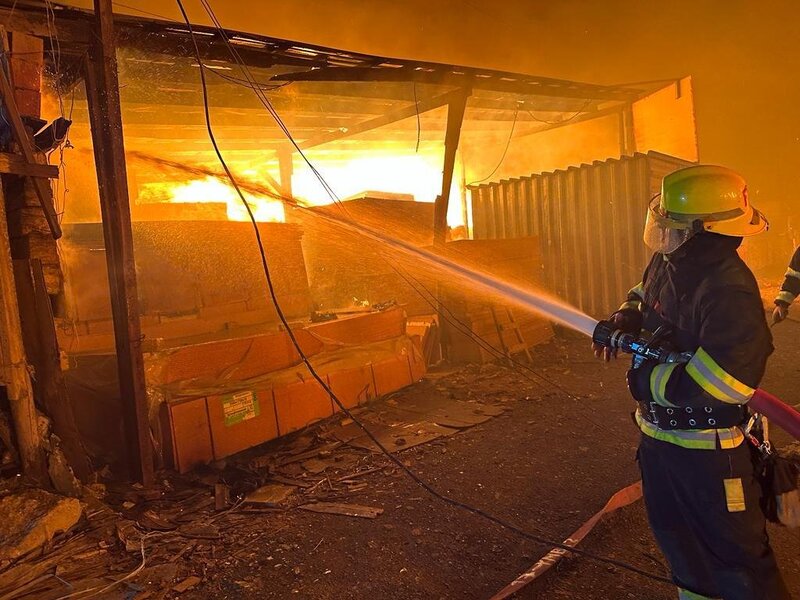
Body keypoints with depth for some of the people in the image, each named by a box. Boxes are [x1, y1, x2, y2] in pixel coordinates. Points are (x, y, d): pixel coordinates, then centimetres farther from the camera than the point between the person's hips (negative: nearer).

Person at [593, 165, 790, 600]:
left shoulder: (730, 293, -28)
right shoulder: (667, 263, -3)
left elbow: (710, 384, -36)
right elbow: (643, 295, 21)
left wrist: (643, 381, -22)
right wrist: (624, 320, 0)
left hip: (708, 449, -8)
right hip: (658, 433, 9)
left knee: (735, 554, 10)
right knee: (677, 541, 27)